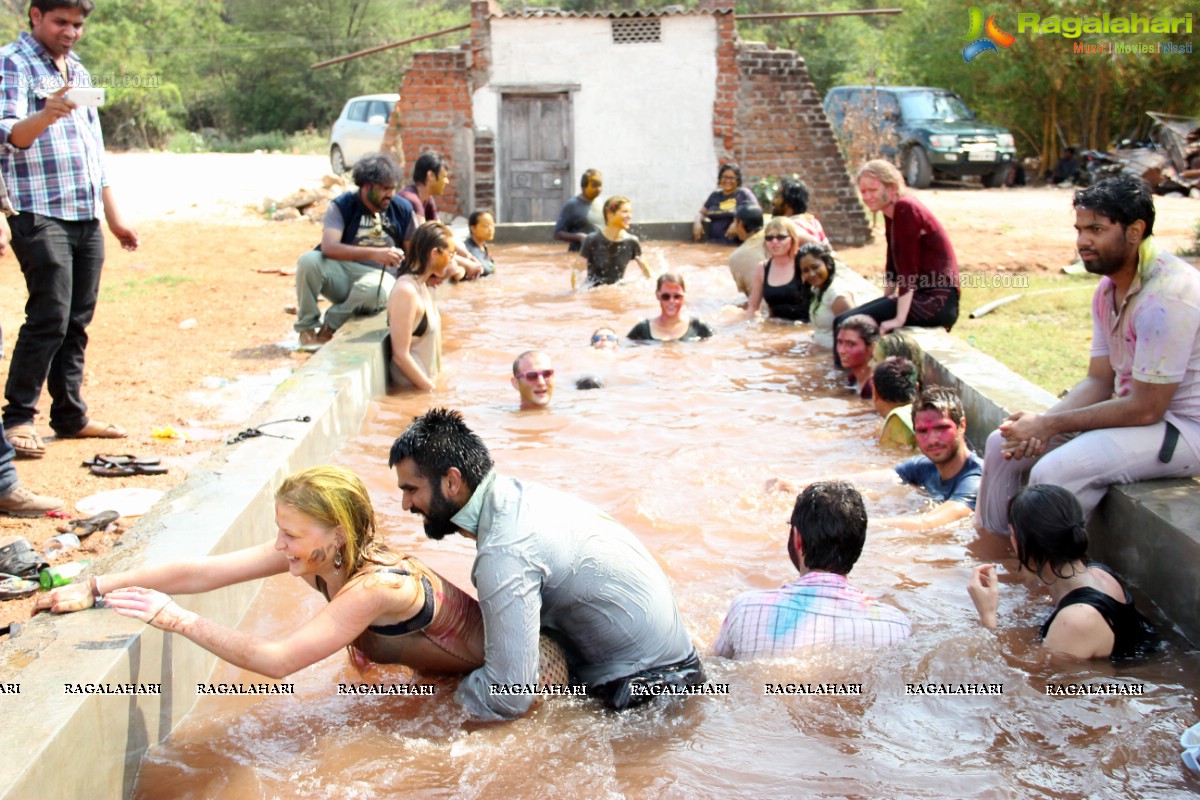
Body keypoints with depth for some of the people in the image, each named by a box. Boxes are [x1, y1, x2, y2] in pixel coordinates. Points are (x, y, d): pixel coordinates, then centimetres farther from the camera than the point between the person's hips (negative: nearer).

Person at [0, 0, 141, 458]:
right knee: (49, 318, -11)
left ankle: (70, 415, 14)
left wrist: (114, 217, 22)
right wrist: (46, 116, -38)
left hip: (87, 216, 7)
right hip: (40, 213, -7)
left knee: (77, 322, 7)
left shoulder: (78, 71, 21)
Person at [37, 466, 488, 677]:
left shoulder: (376, 586, -42)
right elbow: (200, 572, -23)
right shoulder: (309, 552, -21)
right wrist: (96, 589, -25)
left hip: (488, 658, -7)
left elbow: (276, 660, -45)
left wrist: (178, 620, -45)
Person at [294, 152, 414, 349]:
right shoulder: (342, 206, -4)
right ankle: (307, 328, -13)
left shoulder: (402, 209, 5)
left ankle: (330, 326, -12)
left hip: (379, 275, 0)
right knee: (308, 261, -31)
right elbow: (328, 247, -21)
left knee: (374, 289, -39)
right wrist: (374, 253, -32)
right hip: (341, 270, 0)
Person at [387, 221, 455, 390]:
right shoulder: (406, 291, -20)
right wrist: (430, 390, -17)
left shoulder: (421, 285, 7)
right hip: (413, 388, -9)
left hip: (427, 380, 9)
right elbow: (400, 355, -21)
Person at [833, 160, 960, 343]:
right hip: (922, 295, 10)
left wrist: (899, 319, -24)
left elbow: (908, 268, -20)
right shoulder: (891, 213, 13)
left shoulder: (905, 209, -14)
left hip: (937, 300, -10)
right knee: (845, 320, 10)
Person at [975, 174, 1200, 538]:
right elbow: (1099, 381, 6)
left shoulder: (1166, 294, -24)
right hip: (1137, 409, 10)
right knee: (1003, 443, 5)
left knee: (1054, 472, -28)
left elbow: (1145, 408, -25)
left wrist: (1050, 424, -19)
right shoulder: (1109, 288, 5)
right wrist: (1040, 423, -11)